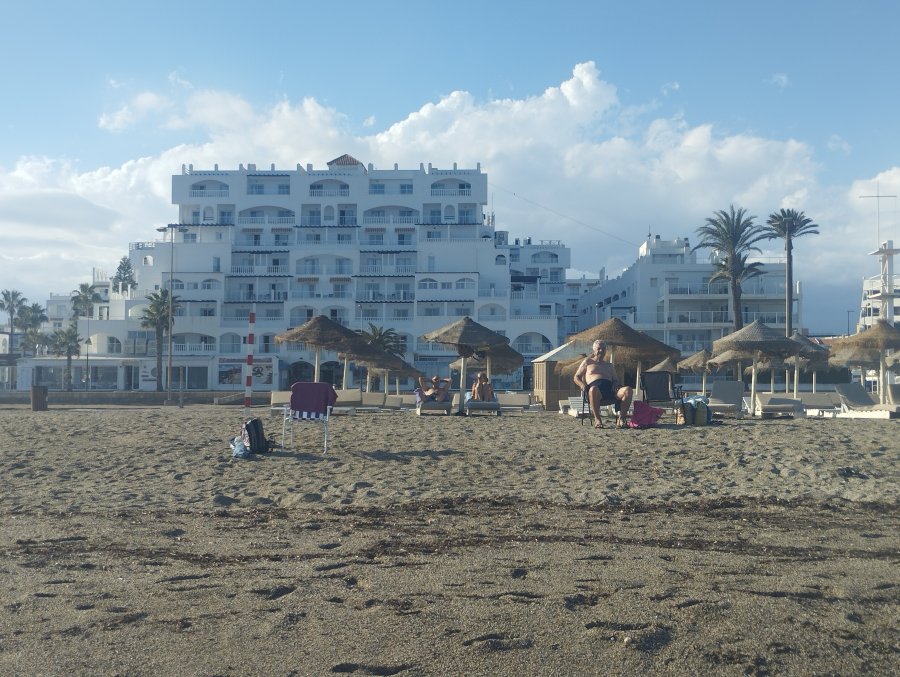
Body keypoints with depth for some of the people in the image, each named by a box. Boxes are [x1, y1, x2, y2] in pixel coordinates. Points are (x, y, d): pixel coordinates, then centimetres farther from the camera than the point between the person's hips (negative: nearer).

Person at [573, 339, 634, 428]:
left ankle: (621, 418, -31)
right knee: (593, 389, -44)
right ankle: (597, 419, -33)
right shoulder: (588, 362, 25)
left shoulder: (609, 366, 35)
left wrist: (615, 384, 1)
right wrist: (582, 384, -4)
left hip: (610, 389, 4)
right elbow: (576, 377, 20)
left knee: (628, 390, -28)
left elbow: (615, 380, 28)